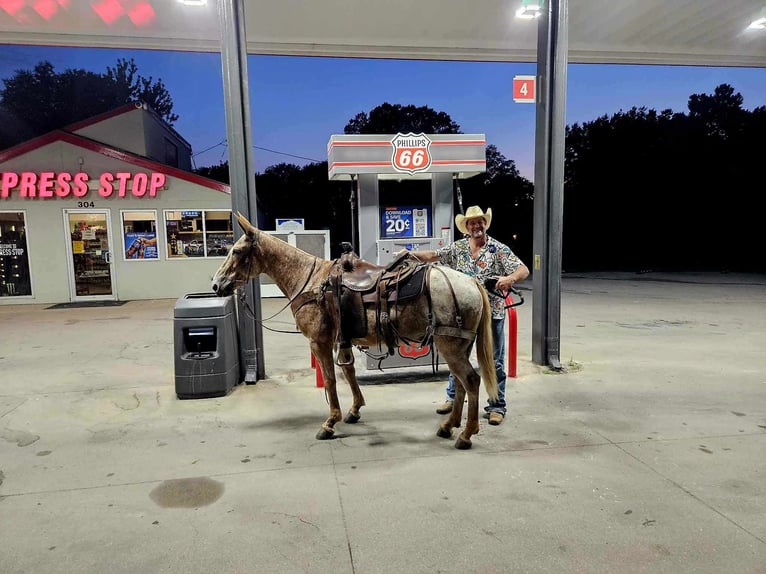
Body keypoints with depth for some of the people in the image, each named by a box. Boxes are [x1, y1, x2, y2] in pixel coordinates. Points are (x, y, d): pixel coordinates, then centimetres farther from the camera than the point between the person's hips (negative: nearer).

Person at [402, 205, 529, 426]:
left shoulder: (499, 249, -6)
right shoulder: (457, 248, 3)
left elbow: (524, 270, -12)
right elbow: (432, 255, 1)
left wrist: (510, 279, -33)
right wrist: (410, 254, -15)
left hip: (492, 312, -3)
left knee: (495, 361, 5)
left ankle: (497, 406, 18)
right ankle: (453, 398, 33)